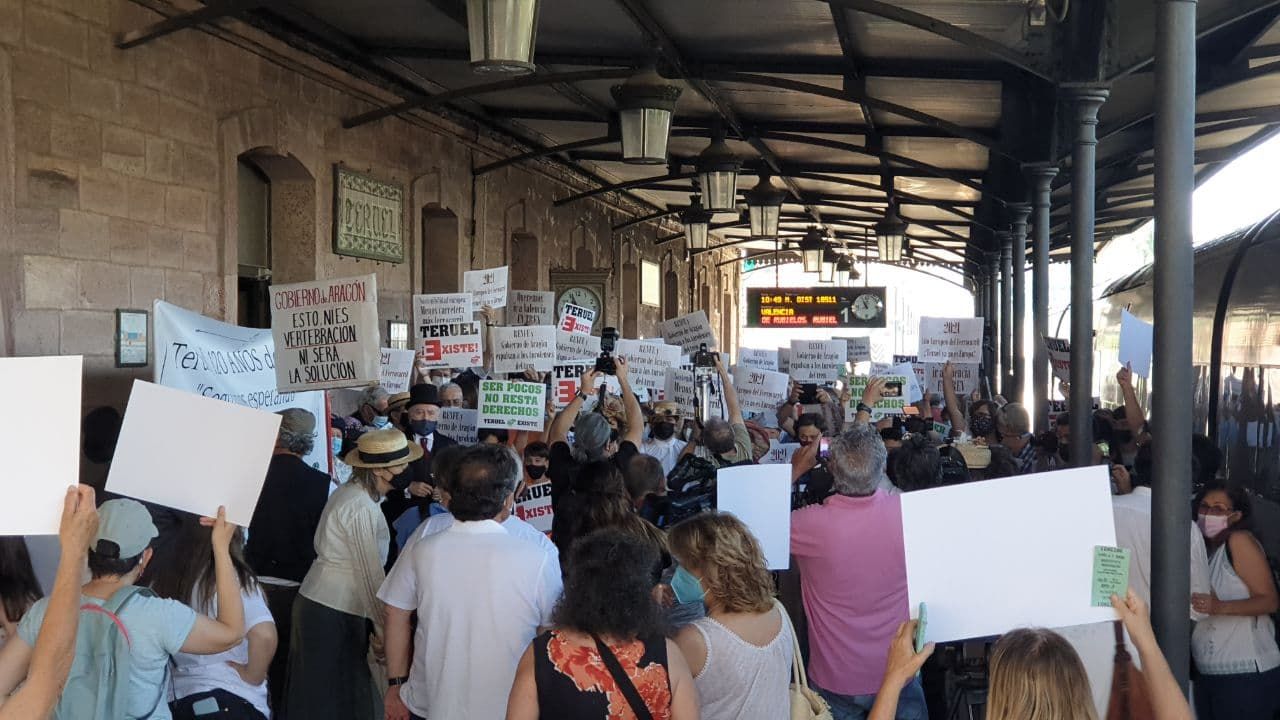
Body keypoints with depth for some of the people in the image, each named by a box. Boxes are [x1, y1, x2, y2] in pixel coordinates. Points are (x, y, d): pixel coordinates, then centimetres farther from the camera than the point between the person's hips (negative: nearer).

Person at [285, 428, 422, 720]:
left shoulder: (351, 492, 7)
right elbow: (370, 572, -20)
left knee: (319, 692, 18)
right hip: (334, 613, -9)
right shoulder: (362, 508, -22)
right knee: (335, 694, 4)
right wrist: (383, 626, -13)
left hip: (318, 601, 9)